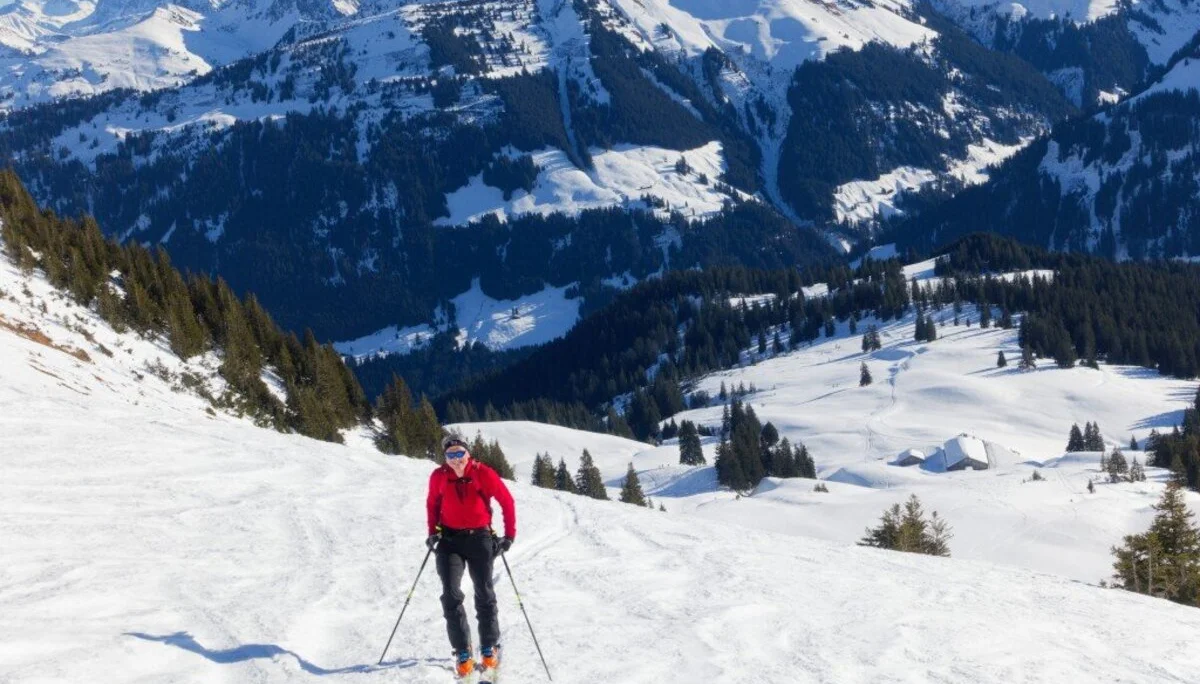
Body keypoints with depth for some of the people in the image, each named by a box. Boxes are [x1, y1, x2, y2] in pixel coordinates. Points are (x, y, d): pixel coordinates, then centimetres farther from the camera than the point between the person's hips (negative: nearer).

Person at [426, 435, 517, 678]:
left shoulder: (483, 474, -13)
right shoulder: (439, 477, -6)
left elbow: (506, 501, -4)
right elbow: (433, 503, 12)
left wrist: (509, 535, -5)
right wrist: (433, 532, 2)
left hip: (479, 537, -1)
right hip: (450, 539, 1)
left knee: (484, 594, 7)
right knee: (451, 594, -10)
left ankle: (490, 648, 22)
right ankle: (462, 652, -4)